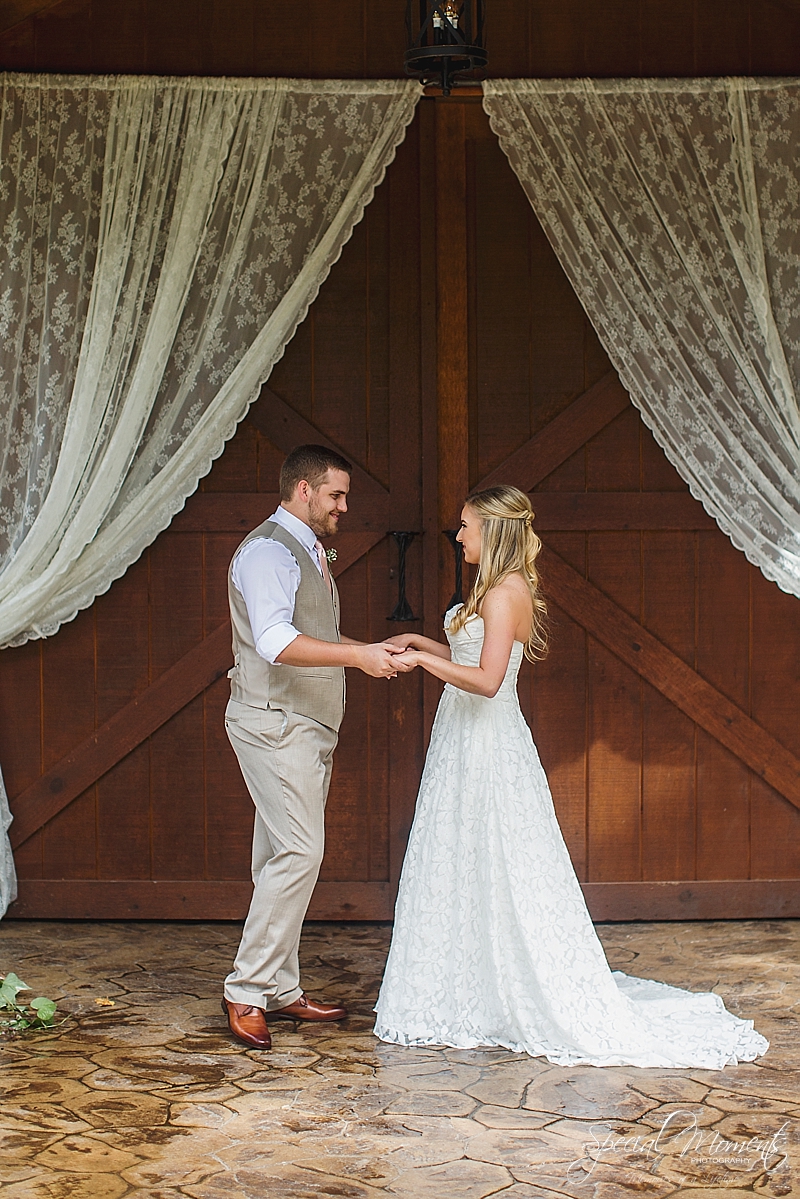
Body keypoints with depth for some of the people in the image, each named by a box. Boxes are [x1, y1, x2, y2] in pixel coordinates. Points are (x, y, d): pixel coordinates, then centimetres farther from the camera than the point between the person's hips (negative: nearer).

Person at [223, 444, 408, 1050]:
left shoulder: (310, 553, 19)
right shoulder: (267, 551, -13)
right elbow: (276, 641, -26)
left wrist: (375, 649, 15)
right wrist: (357, 655, -31)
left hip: (309, 727, 10)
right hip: (274, 723, -10)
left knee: (286, 860, 10)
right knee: (299, 853, -15)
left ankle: (281, 991, 15)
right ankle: (247, 990, -9)